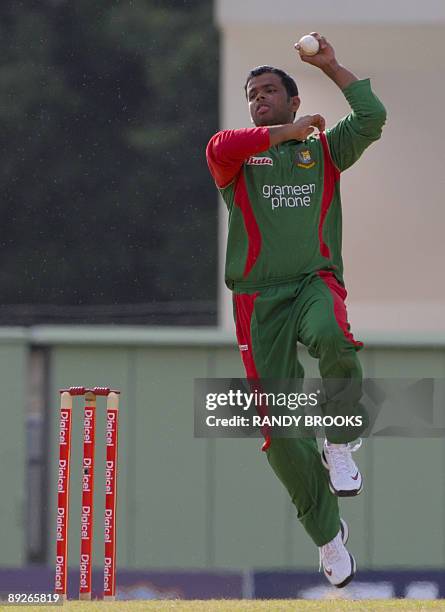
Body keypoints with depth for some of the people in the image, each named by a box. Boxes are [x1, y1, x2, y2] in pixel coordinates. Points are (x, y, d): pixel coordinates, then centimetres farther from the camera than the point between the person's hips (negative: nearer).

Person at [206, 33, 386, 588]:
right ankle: (326, 532, 10)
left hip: (316, 283, -1)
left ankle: (339, 447, -22)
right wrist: (289, 131, -4)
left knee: (334, 338, -39)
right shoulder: (236, 153, 13)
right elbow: (221, 150, -12)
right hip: (258, 298, 1)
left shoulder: (324, 148, 16)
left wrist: (330, 66, 7)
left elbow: (372, 117, 2)